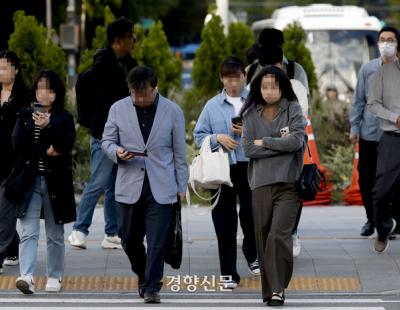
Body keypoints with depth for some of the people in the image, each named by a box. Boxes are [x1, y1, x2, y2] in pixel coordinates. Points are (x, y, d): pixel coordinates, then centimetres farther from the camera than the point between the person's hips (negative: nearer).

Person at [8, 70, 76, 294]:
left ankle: (55, 277, 20)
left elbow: (66, 145, -13)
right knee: (29, 232, -11)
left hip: (55, 181, 0)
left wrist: (48, 126, -27)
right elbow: (18, 145, -3)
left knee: (55, 234, 9)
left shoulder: (64, 118, 2)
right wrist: (46, 152, -12)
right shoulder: (25, 115, 7)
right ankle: (26, 276, -21)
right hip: (29, 181, 0)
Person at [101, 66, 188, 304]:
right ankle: (144, 277, 31)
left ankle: (152, 287, -2)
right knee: (130, 239, 8)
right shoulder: (118, 109, 4)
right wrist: (117, 152, -12)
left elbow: (180, 152, 6)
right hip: (129, 186, 2)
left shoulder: (173, 112, 1)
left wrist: (181, 187, 6)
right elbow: (107, 141, 11)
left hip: (161, 188, -2)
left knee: (157, 242, -7)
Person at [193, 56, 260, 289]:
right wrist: (218, 138, -8)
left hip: (250, 167, -1)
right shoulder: (212, 106, 9)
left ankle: (252, 254, 32)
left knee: (251, 215, 0)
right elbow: (199, 134, 9)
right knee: (225, 221, 2)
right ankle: (229, 274, 9)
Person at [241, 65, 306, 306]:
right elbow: (248, 149, -3)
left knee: (279, 236, -15)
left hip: (288, 184, -3)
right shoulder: (252, 115, 7)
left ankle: (278, 288, -9)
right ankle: (269, 290, 13)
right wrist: (282, 145, -7)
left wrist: (265, 142, -4)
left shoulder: (293, 110, 2)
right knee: (264, 239, 5)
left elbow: (296, 141, -11)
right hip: (261, 184, 3)